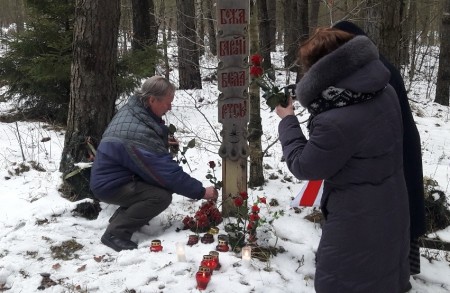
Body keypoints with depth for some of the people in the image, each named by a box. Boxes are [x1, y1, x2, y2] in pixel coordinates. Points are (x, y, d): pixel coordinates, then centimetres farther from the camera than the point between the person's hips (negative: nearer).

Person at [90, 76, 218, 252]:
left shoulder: (132, 109, -3)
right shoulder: (139, 134, -33)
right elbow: (169, 173, -28)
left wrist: (162, 144, 7)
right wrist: (201, 192, -19)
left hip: (110, 176, 10)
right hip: (110, 185, -10)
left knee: (161, 184, 12)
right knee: (162, 196, -24)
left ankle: (121, 217, 19)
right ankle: (115, 233, -13)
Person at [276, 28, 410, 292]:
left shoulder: (335, 123, -35)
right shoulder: (385, 92, -9)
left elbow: (303, 166, -17)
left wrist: (288, 121, -5)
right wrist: (316, 101, 2)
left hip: (358, 221, -8)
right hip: (390, 211, 8)